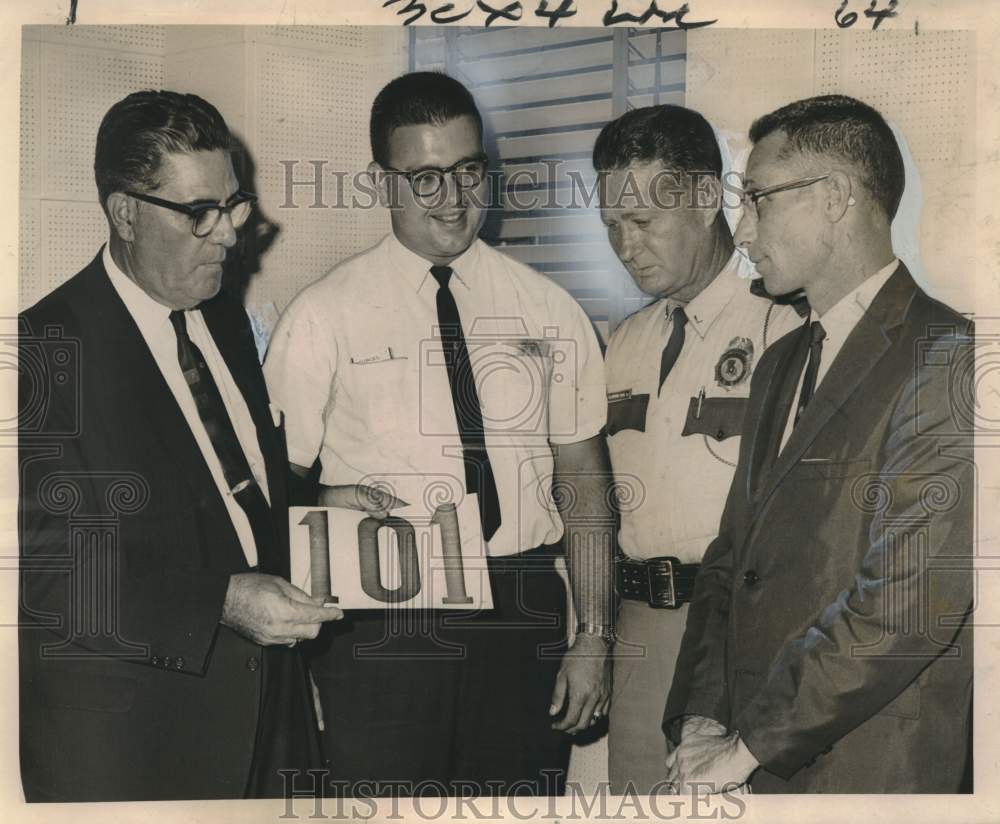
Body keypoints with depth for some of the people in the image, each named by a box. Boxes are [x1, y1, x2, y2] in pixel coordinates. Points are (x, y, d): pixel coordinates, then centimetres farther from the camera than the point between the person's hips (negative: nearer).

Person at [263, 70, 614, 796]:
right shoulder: (323, 316, 0)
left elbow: (586, 484, 7)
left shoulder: (551, 312, 6)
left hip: (524, 624, 2)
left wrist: (594, 638, 2)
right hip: (383, 623, -2)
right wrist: (331, 505, -19)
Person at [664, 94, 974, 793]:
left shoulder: (945, 357, -15)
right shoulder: (779, 365, 12)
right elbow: (732, 553, 11)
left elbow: (910, 602, -21)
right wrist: (702, 713, -3)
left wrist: (746, 746, -16)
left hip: (869, 768, -6)